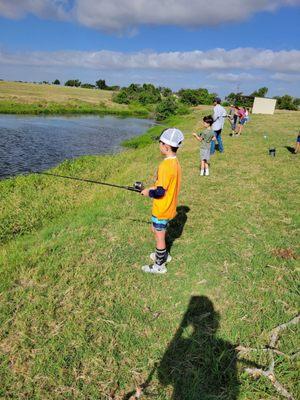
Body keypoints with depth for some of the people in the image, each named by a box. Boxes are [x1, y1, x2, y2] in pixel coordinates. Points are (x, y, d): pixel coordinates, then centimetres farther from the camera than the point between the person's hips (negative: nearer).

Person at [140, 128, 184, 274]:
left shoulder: (165, 166, -27)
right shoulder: (175, 162, 2)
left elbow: (160, 192, -26)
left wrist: (148, 192, -9)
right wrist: (154, 188, 7)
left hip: (162, 209, -9)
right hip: (168, 206, 9)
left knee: (159, 236, 8)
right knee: (156, 230, 26)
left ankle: (159, 266, 25)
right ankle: (164, 255, 43)